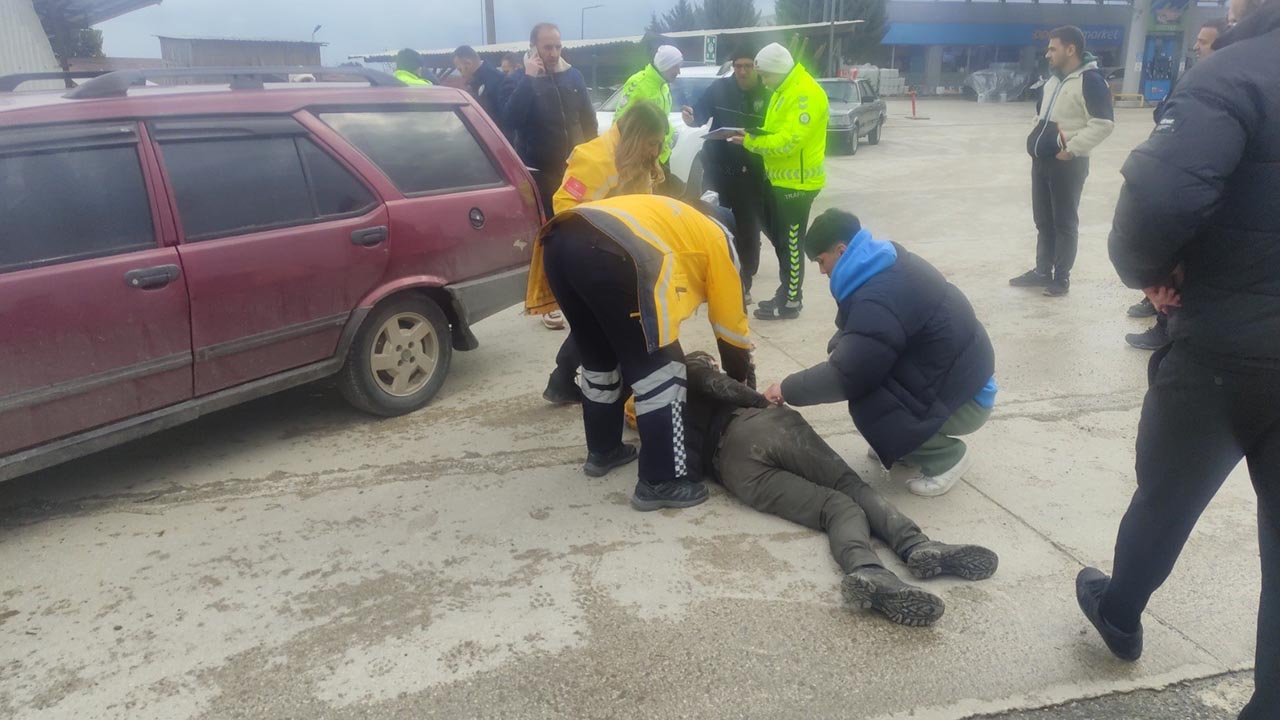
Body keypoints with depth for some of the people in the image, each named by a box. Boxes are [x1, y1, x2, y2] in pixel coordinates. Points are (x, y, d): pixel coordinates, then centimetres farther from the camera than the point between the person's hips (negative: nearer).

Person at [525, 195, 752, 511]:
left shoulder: (669, 220, 42)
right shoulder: (717, 238, 24)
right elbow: (730, 326, 26)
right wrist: (742, 384, 42)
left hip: (558, 241, 8)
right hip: (609, 255, -8)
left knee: (599, 360, 27)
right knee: (660, 372, 6)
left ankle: (603, 450, 42)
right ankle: (661, 483, 12)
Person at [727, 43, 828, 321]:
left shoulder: (806, 94, -19)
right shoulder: (783, 91, 13)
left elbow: (788, 141, -26)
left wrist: (750, 141, -20)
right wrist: (753, 136, 0)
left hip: (797, 181, -10)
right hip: (781, 179, 10)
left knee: (791, 243, -3)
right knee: (780, 239, 16)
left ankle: (791, 302, 6)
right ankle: (785, 292, 27)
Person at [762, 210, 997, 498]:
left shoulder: (879, 299, -29)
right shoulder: (888, 264, 2)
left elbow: (845, 376, -27)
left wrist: (788, 389, -14)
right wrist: (838, 345, -3)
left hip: (965, 398, -9)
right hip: (959, 370, 9)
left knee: (864, 403, -19)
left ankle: (946, 455, 0)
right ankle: (910, 446, 16)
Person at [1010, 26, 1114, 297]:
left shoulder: (1091, 80, -14)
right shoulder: (1053, 79, 14)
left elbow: (1104, 123, -20)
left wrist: (1071, 149, -19)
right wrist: (1036, 138, 13)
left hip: (1067, 164, -8)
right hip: (1041, 160, 8)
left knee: (1064, 223, 1)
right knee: (1043, 221, 14)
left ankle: (1062, 277, 11)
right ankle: (1042, 271, 25)